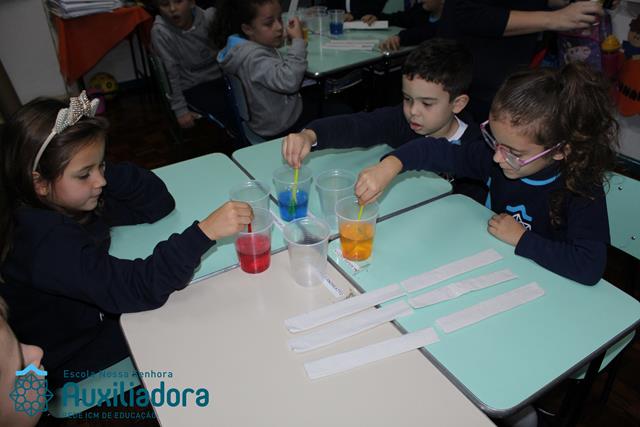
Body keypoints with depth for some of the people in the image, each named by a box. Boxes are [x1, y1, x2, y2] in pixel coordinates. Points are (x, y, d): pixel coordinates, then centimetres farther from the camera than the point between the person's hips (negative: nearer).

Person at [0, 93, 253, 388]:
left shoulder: (65, 203, -9)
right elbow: (139, 288, -41)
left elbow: (158, 203, -7)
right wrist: (205, 231, -49)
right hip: (73, 366, -7)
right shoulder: (47, 242, -35)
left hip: (98, 316, 7)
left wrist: (102, 170, -23)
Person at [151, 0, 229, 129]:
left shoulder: (208, 17, -11)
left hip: (219, 75, 4)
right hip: (193, 86, -3)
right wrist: (180, 110, -12)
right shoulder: (160, 32, -18)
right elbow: (170, 74, -14)